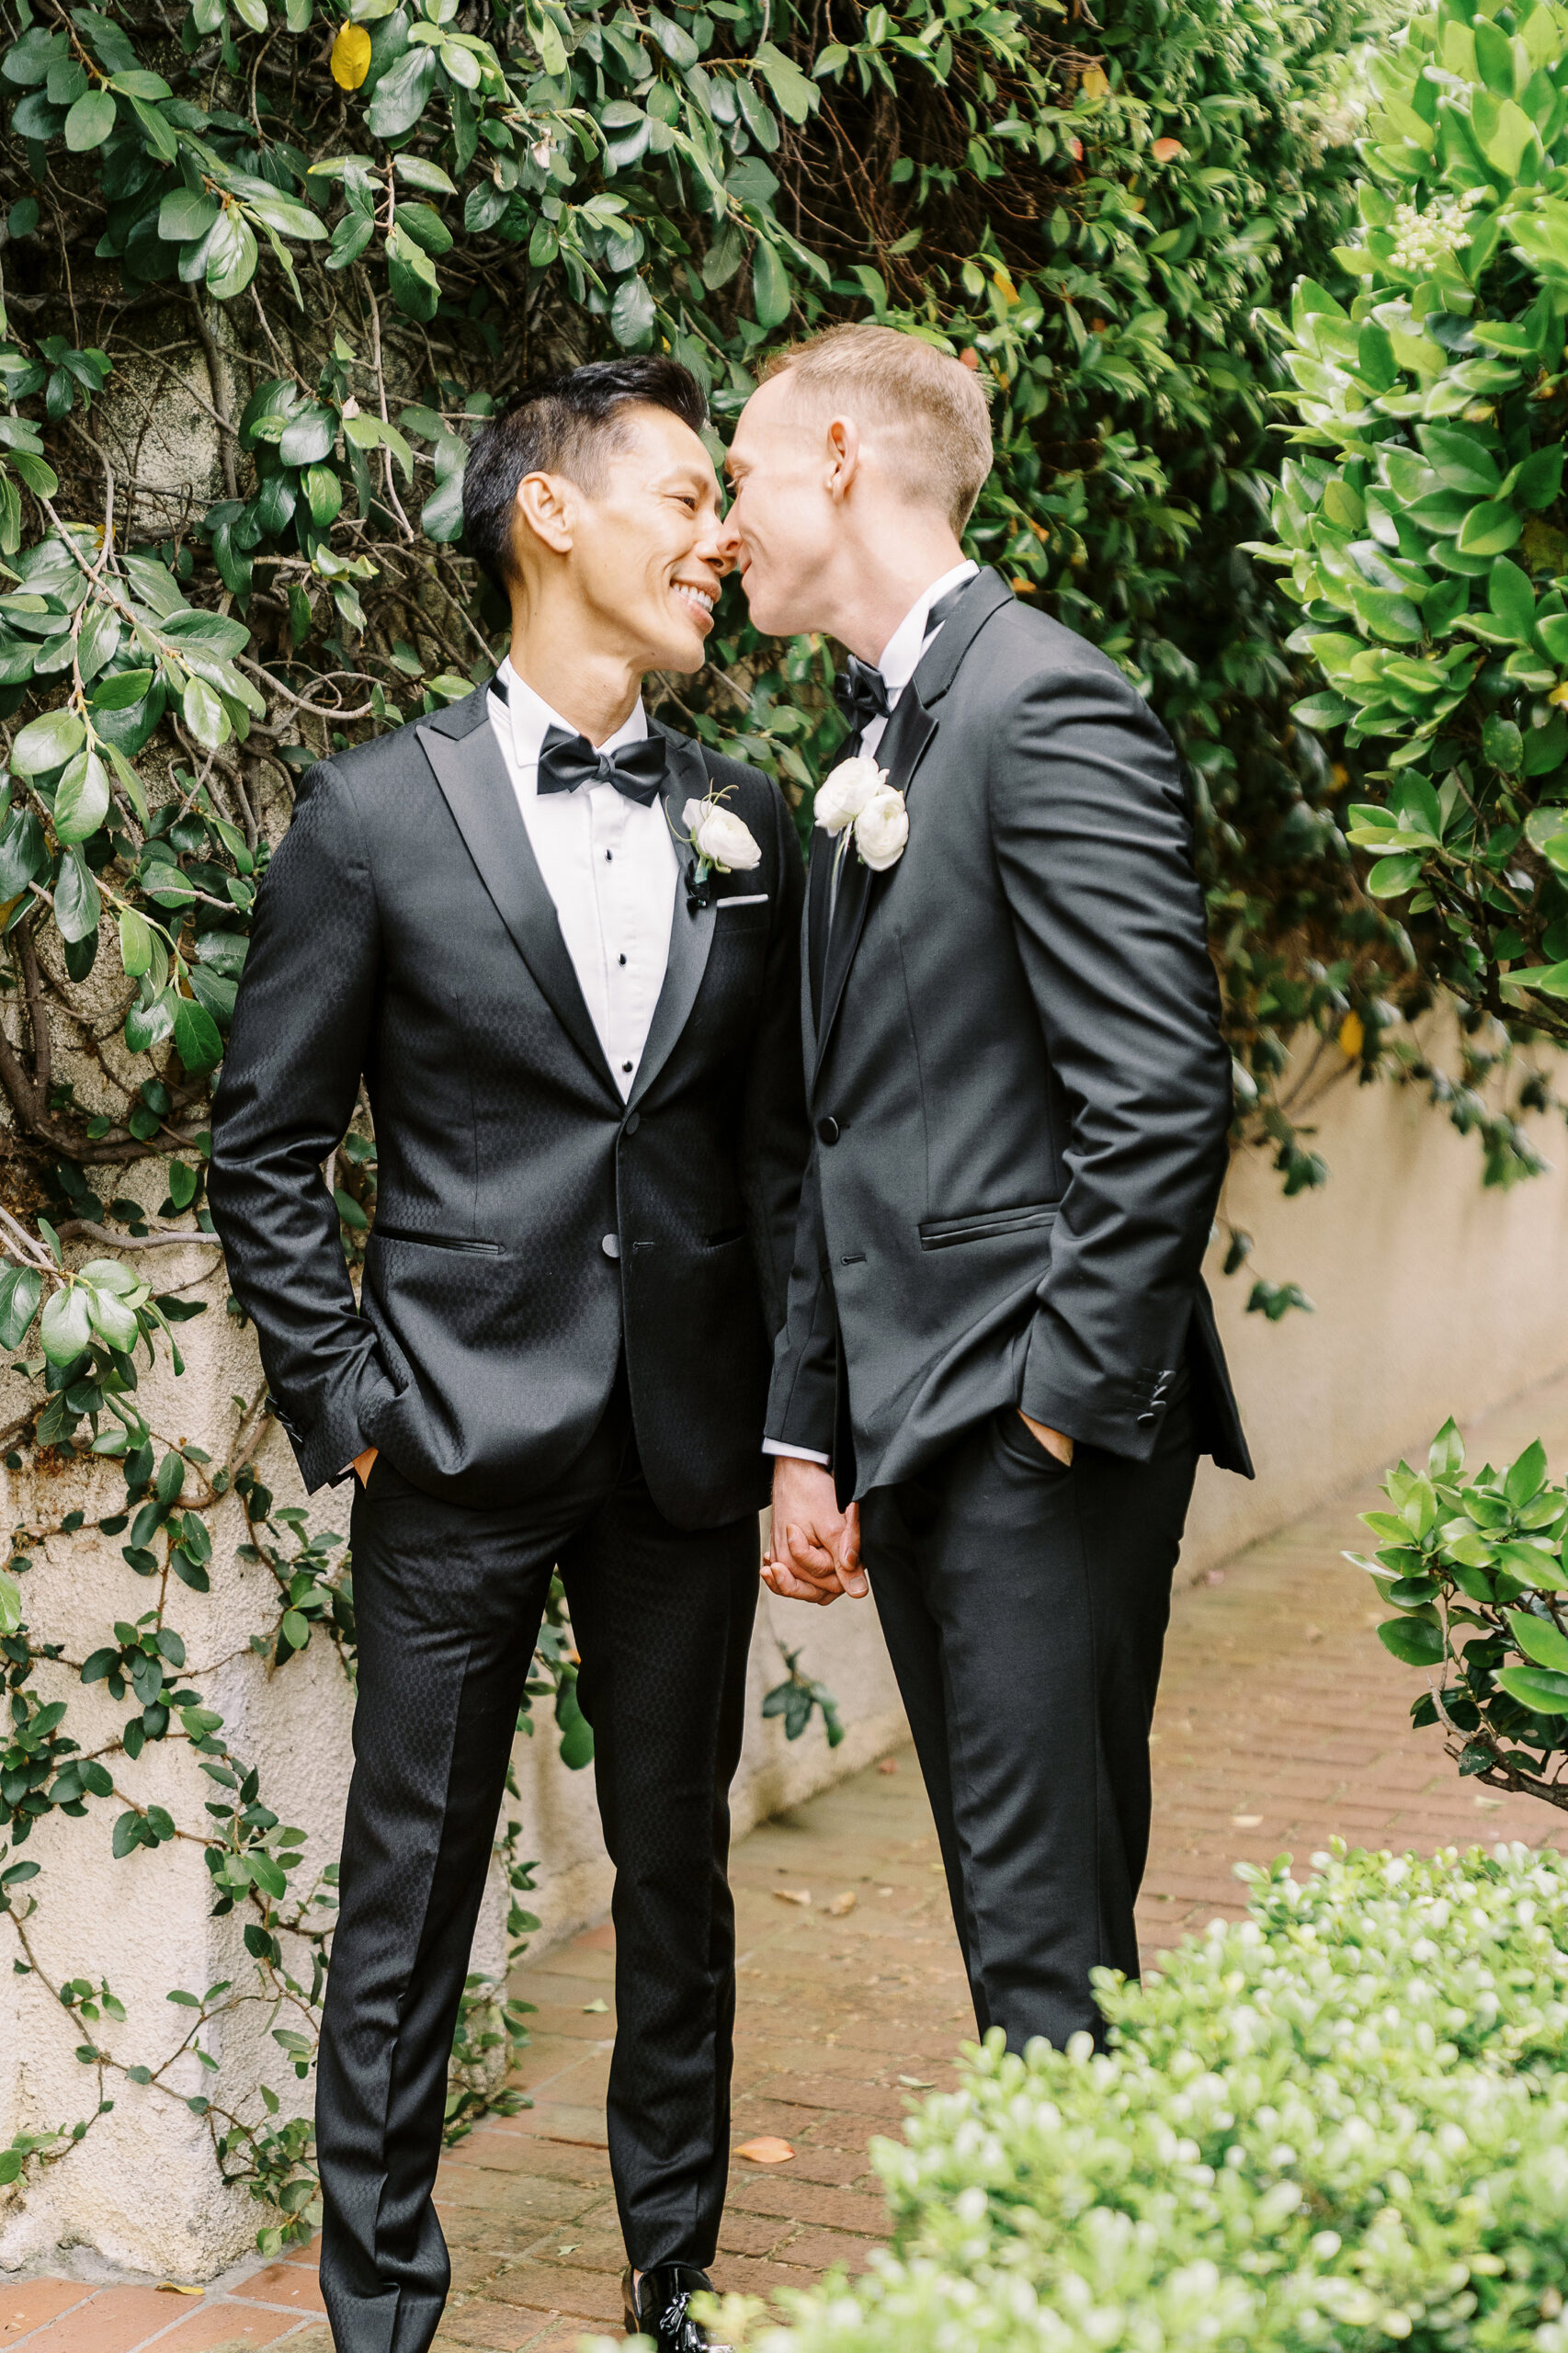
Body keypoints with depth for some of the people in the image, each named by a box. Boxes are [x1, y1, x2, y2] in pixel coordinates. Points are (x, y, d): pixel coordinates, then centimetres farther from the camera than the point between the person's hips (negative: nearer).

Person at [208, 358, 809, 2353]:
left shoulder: (748, 829, 8)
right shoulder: (374, 811, -3)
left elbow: (781, 1144, 10)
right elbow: (264, 1147, 0)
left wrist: (805, 1426, 4)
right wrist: (345, 1404, -6)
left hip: (687, 1450, 4)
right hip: (461, 1445, -3)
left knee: (677, 1875, 13)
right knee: (409, 1888, 5)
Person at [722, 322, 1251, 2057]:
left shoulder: (1046, 709, -11)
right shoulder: (869, 755, 18)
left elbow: (1160, 1100, -18)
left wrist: (1075, 1403, -16)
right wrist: (808, 1436, 16)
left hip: (1039, 1432, -9)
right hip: (915, 1436, 9)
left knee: (1051, 1947, -5)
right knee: (1019, 1923, 14)